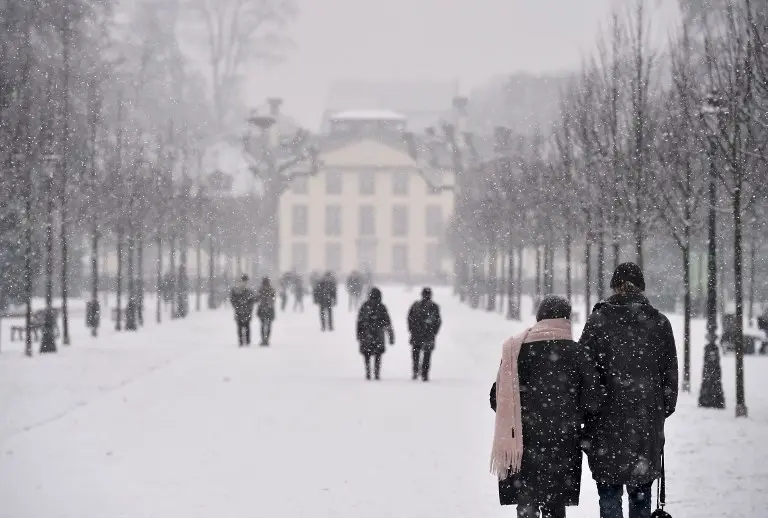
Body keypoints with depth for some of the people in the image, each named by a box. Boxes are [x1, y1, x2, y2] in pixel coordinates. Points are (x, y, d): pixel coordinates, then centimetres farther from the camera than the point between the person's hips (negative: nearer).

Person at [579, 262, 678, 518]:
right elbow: (670, 374, 9)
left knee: (609, 491, 1)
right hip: (648, 420, 2)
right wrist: (665, 408, 20)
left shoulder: (598, 320, -4)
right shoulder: (659, 323, 4)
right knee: (641, 492, 11)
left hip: (608, 418, -2)